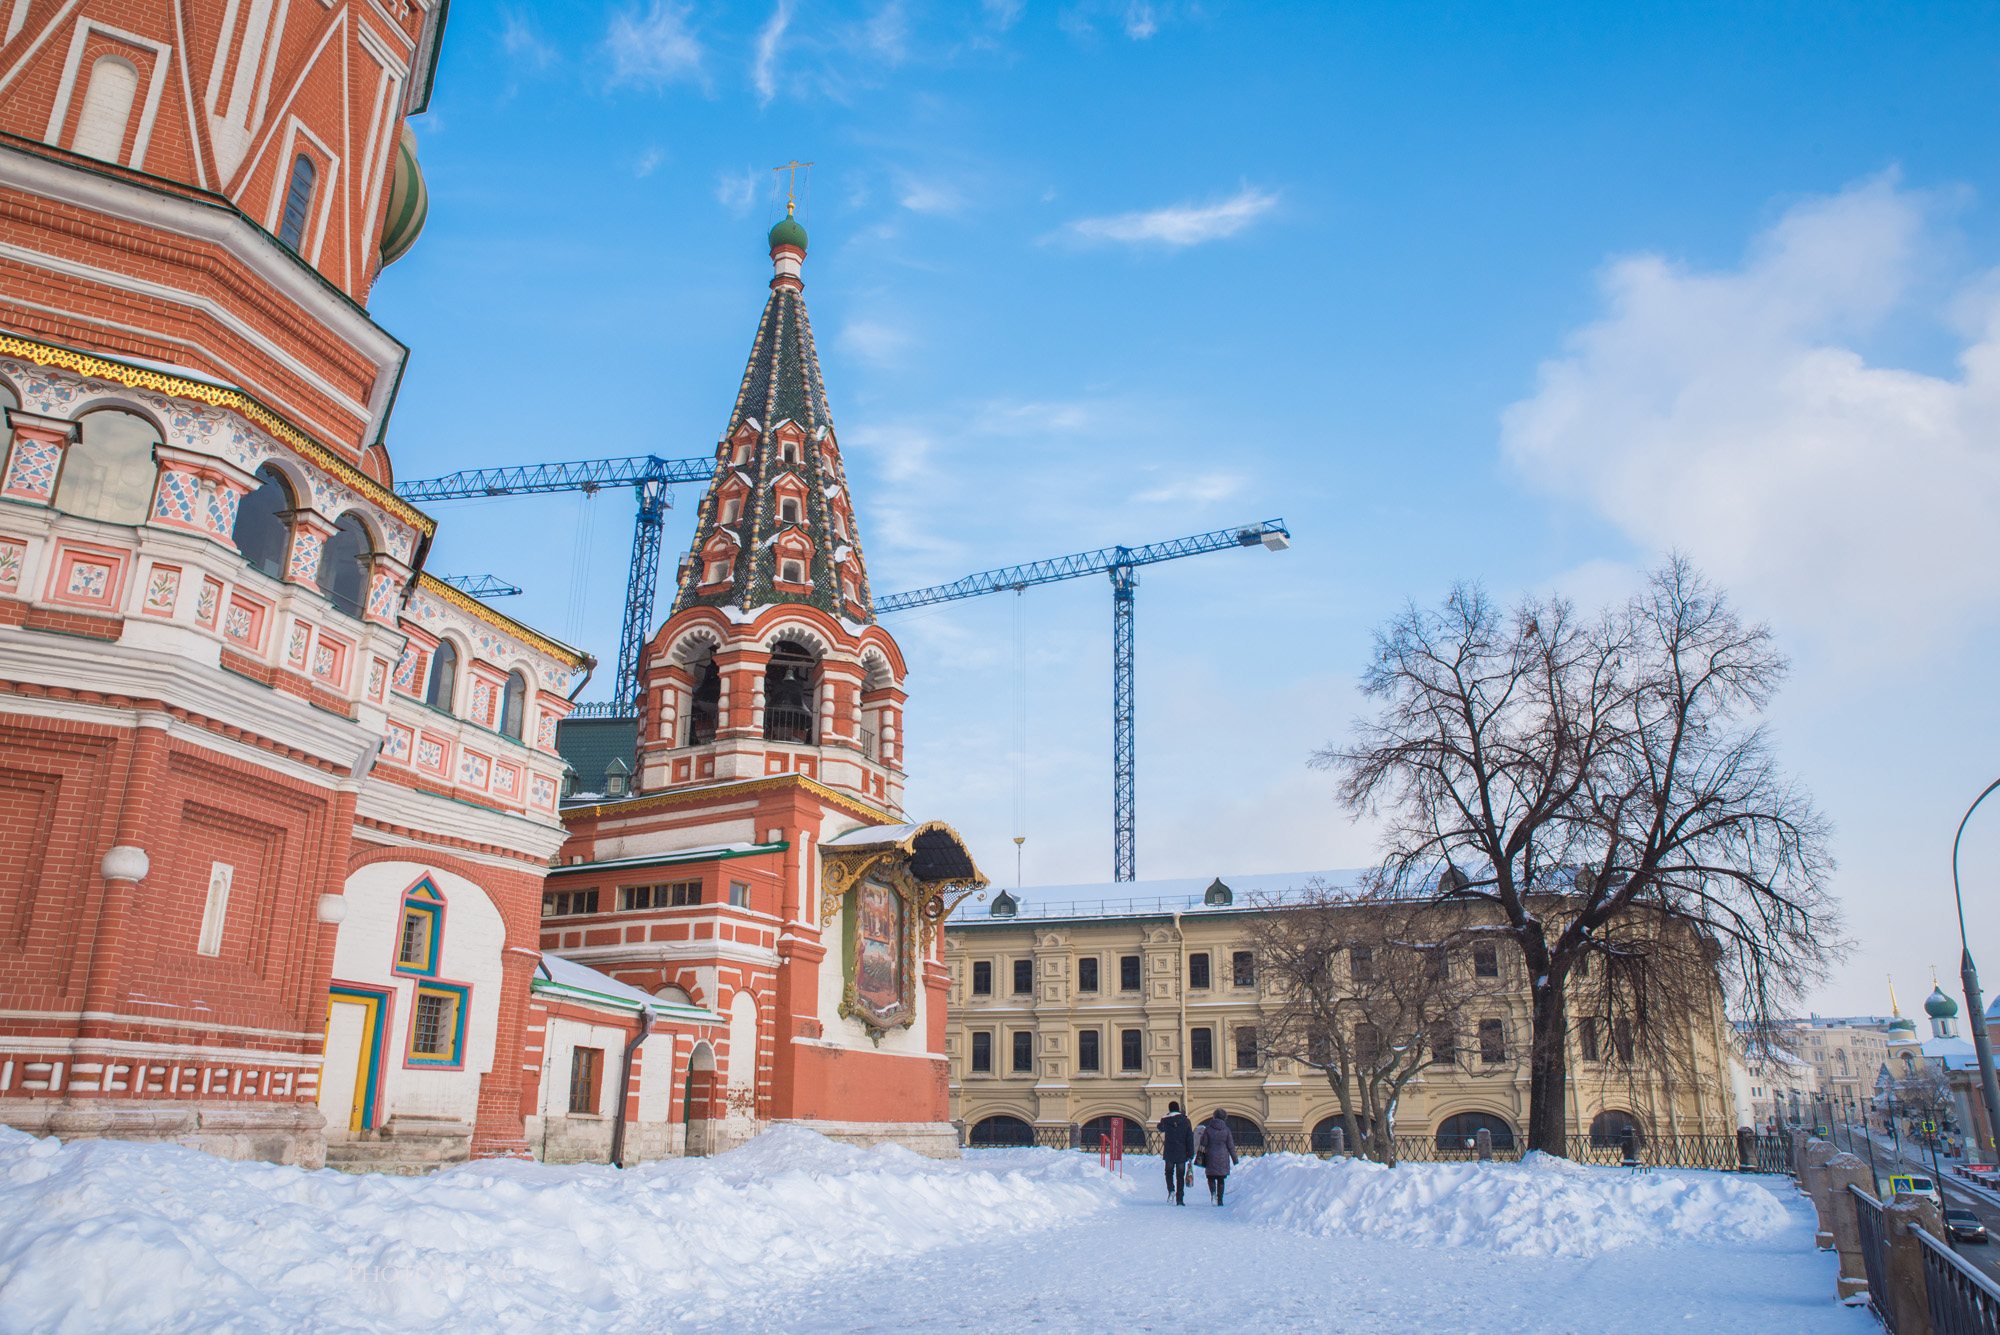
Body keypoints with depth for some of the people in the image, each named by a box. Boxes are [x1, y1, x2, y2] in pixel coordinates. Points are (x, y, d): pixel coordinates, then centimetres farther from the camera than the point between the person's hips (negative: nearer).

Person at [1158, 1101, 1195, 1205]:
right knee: (1180, 1176, 9)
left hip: (1169, 1153, 0)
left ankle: (1171, 1190, -6)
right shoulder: (1186, 1121, -2)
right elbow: (1190, 1139, -3)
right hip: (1182, 1153, 0)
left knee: (1169, 1172, 19)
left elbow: (1161, 1128, 22)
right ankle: (1180, 1199, 5)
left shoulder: (1165, 1120, -2)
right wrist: (1190, 1154, 1)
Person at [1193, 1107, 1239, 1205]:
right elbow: (1231, 1146, 1)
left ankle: (1213, 1193, -16)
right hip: (1223, 1157, 1)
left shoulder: (1208, 1128, -5)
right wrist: (1234, 1159, 9)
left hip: (1211, 1157, -1)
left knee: (1211, 1177, 10)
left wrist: (1199, 1155, 4)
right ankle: (1220, 1200, 6)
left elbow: (1203, 1143, -3)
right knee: (1221, 1179, 10)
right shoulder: (1226, 1130, -3)